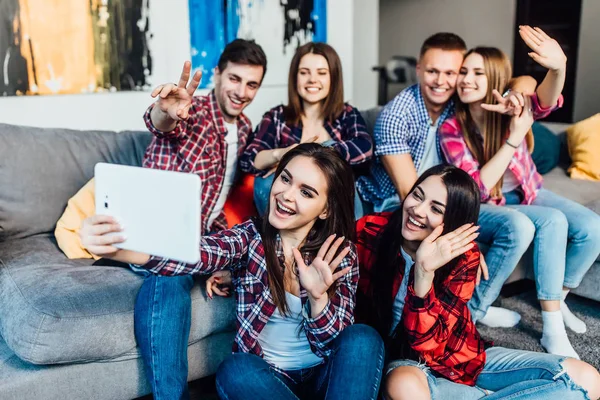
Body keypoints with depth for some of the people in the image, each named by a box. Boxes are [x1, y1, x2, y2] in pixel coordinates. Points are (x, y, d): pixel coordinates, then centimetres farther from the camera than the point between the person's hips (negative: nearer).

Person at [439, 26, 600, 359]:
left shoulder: (515, 108, -12)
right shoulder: (451, 129, -19)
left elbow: (546, 101, -36)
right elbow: (478, 188, -25)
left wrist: (558, 68, -59)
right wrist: (515, 137, -32)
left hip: (526, 193, 4)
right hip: (485, 206, -4)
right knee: (553, 221, -28)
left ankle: (558, 300, 8)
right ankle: (552, 328, -23)